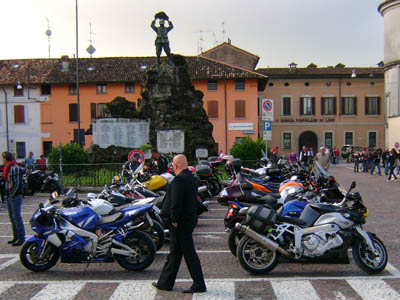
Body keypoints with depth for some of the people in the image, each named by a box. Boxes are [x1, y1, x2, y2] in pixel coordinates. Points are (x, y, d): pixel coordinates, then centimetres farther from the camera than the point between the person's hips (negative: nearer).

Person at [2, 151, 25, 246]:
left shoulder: (15, 168, -14)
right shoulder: (8, 168, 15)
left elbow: (16, 182, -19)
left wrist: (12, 194, -18)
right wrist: (7, 194, 14)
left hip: (15, 196, -10)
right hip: (9, 196, 10)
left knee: (17, 217, -7)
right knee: (12, 217, 14)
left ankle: (21, 238, -2)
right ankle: (16, 237, 23)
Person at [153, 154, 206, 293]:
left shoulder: (179, 179, -20)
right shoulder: (191, 177, 10)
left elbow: (176, 202, -25)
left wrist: (174, 221, -16)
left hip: (180, 222, -10)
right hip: (189, 218, 10)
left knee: (189, 253, -1)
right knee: (174, 252, 16)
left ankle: (199, 285, 8)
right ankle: (165, 282, 27)